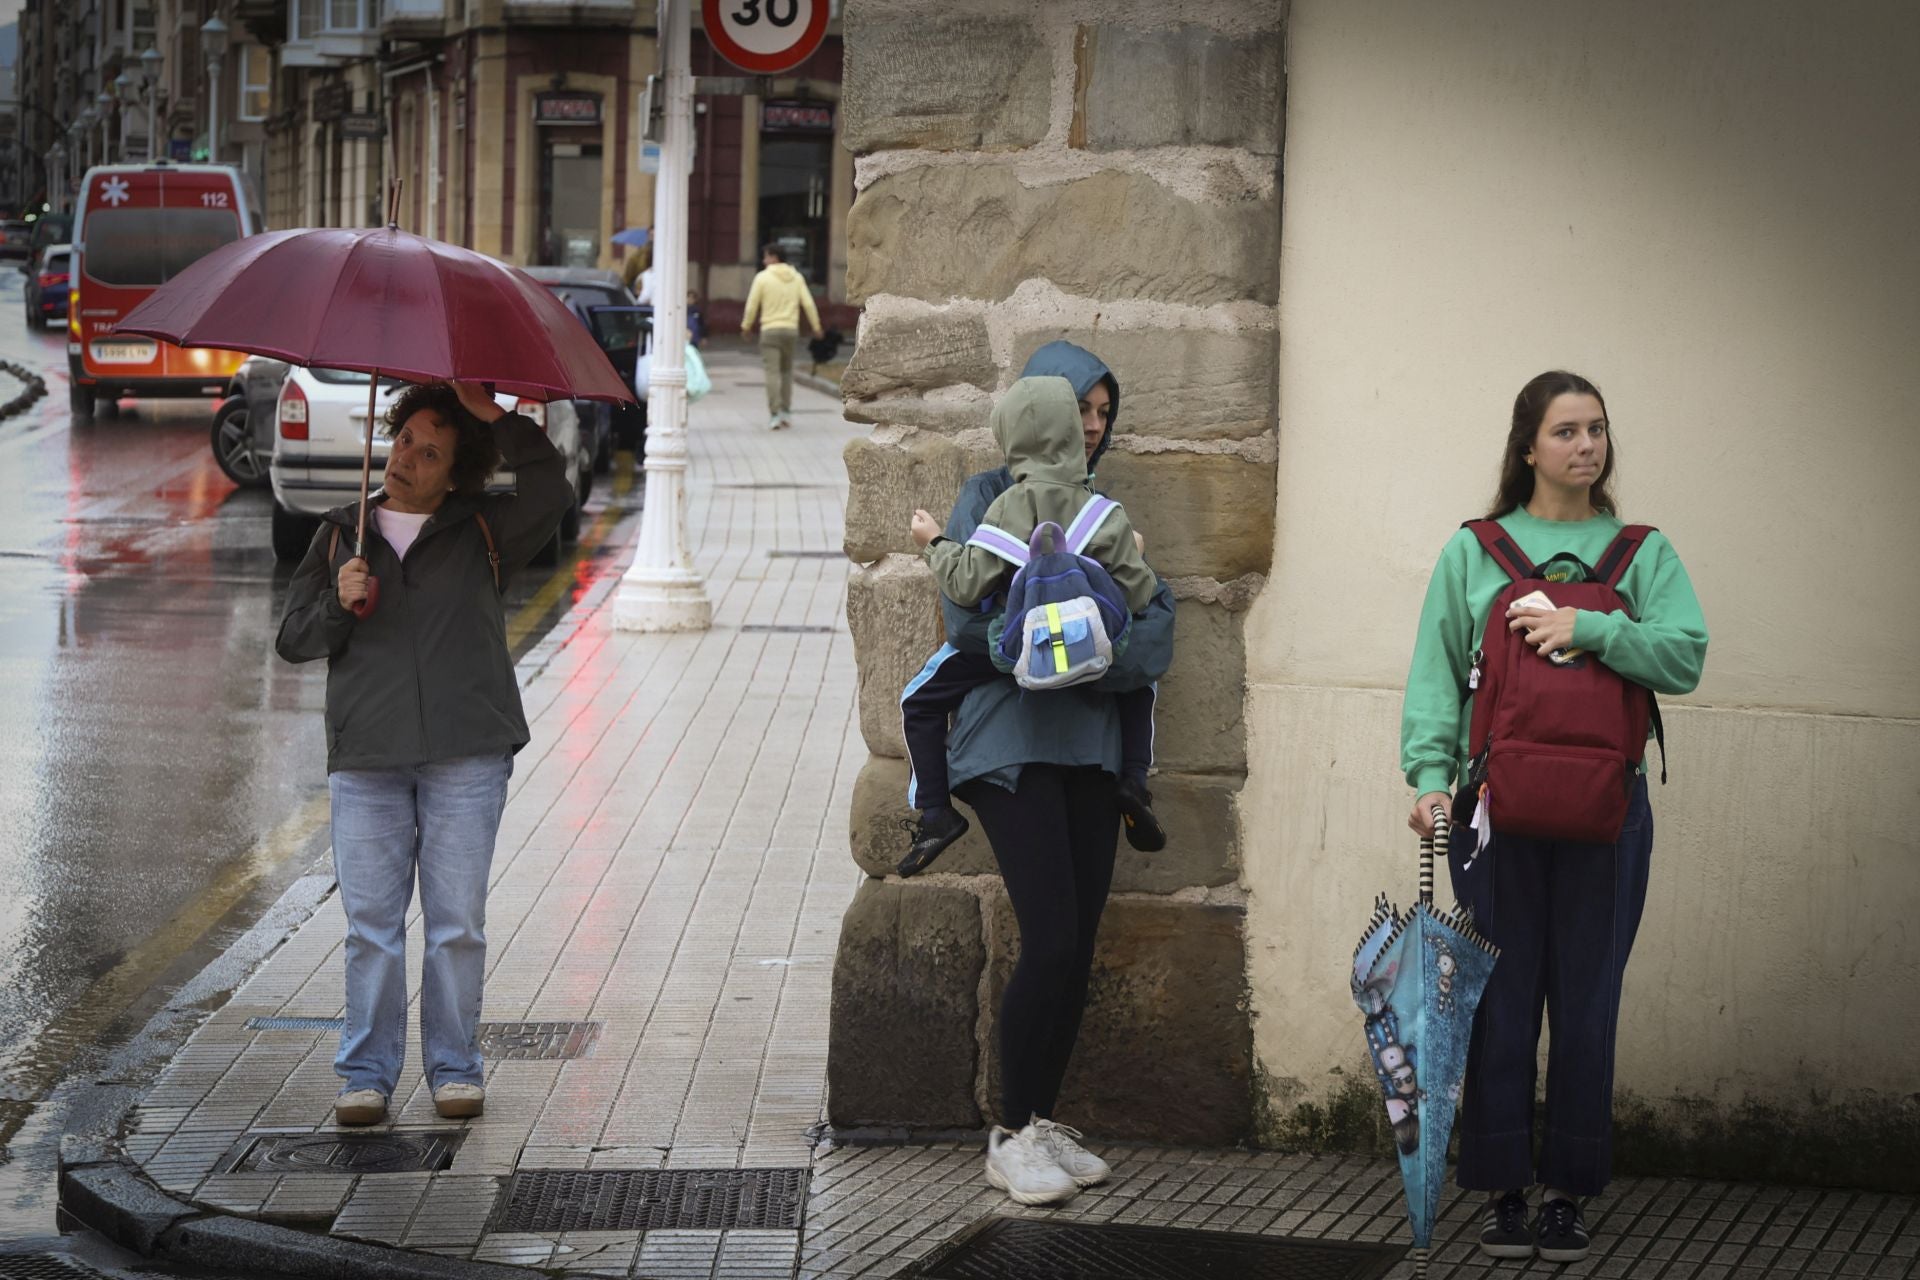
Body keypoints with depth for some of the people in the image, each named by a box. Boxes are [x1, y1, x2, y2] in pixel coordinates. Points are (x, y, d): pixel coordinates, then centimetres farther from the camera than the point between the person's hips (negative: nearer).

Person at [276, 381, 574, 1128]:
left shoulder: (481, 532, 9)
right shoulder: (342, 535, 14)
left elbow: (550, 492, -9)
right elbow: (293, 641, 12)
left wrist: (498, 422, -14)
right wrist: (338, 604, -7)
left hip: (464, 757, -1)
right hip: (365, 758, 1)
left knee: (457, 922, 0)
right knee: (370, 922, -1)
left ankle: (455, 1069, 9)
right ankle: (367, 1075, 6)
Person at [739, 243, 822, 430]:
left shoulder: (763, 277, -5)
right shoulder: (796, 278, 5)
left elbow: (752, 305, -3)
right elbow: (808, 304, 2)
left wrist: (746, 326, 12)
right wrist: (816, 326, 11)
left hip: (770, 330, -4)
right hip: (791, 329, 4)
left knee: (773, 373, -5)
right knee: (786, 371, 17)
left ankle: (775, 415, -12)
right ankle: (786, 413, 17)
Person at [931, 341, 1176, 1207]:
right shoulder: (991, 498, -1)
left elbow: (1156, 617, 5)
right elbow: (968, 618, -13)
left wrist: (1104, 657, -13)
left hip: (1090, 746, 6)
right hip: (1012, 743, -6)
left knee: (1078, 949, 4)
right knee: (1051, 940, -13)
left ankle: (1042, 1122, 15)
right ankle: (1011, 1138, -3)